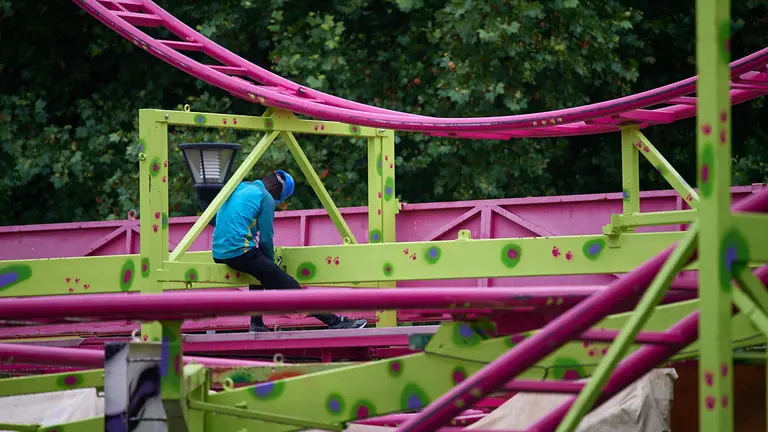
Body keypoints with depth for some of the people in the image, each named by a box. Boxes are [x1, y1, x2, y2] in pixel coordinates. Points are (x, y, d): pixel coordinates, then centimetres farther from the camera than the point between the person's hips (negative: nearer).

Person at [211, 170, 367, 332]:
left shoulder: (238, 188, 20)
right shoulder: (265, 197, -4)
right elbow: (265, 239, -5)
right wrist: (271, 263, 13)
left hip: (219, 254, 8)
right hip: (240, 252, -8)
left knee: (259, 268, 35)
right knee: (289, 287, -8)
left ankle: (256, 325, 31)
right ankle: (335, 322, -11)